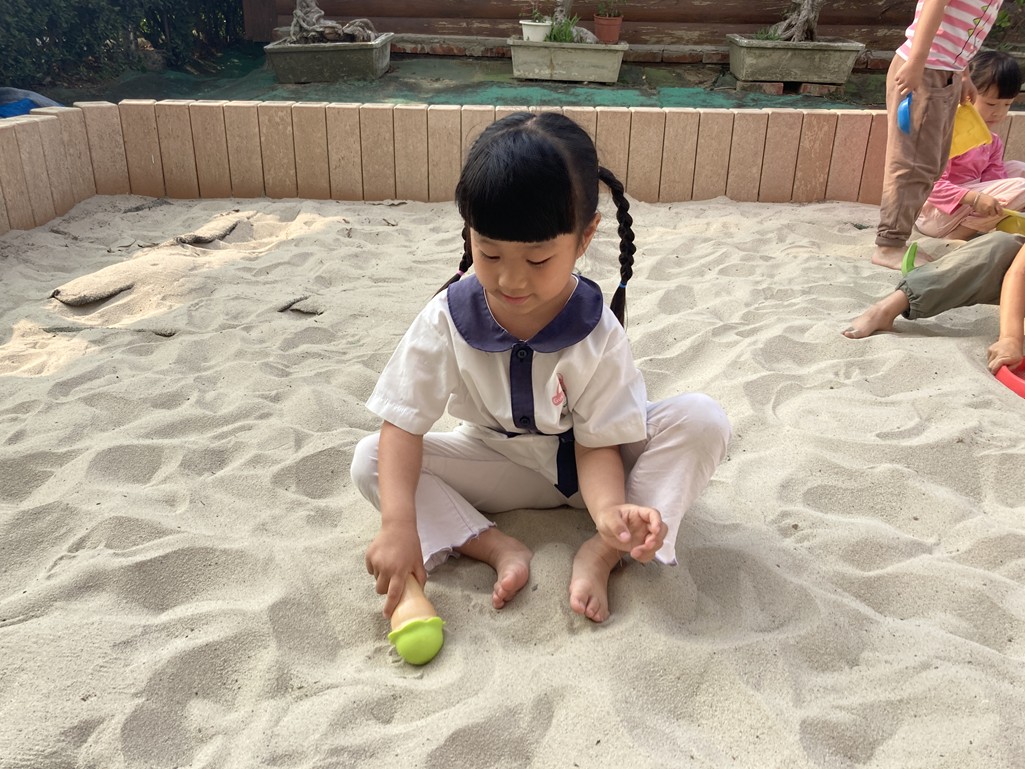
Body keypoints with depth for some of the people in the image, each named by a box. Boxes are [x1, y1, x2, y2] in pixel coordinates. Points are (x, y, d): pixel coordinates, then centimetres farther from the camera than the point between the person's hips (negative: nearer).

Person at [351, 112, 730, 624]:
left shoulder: (597, 333, -23)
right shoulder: (447, 319, -20)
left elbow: (598, 444, -21)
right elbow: (403, 424, -20)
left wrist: (611, 512, -44)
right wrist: (398, 525, -34)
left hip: (584, 461, -1)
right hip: (500, 465, 1)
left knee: (702, 420, -25)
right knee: (371, 461, -19)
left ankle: (601, 553, -24)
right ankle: (499, 548, -23)